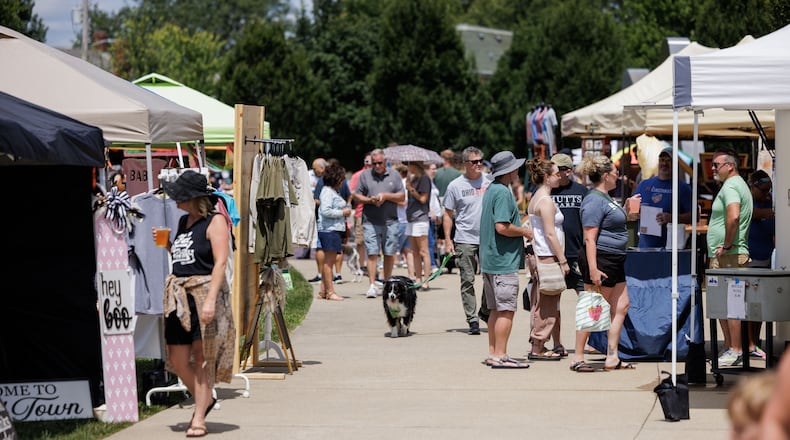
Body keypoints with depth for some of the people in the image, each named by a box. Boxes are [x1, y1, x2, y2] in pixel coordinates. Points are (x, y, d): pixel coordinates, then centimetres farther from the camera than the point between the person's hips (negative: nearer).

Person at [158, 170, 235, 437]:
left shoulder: (215, 221, -8)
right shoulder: (183, 221, 15)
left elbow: (220, 262, -15)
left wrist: (211, 299, -23)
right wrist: (166, 244, 6)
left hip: (205, 290, -7)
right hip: (178, 293, 7)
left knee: (202, 356, -4)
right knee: (178, 359, 4)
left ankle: (199, 418, 1)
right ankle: (204, 400, 27)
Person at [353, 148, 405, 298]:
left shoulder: (394, 176, 10)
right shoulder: (365, 175, 9)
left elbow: (402, 196, 7)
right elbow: (356, 196, 9)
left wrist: (386, 196, -8)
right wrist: (369, 200, -9)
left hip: (390, 222, 1)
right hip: (371, 222, -1)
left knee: (389, 254, 4)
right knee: (372, 253, -8)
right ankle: (372, 285, -10)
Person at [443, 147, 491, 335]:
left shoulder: (490, 181, 6)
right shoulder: (455, 186, 0)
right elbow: (448, 214, 4)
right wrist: (447, 240, -3)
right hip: (465, 240, -2)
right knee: (467, 281, -1)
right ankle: (472, 320, 2)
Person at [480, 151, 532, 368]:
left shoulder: (491, 190, 15)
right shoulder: (503, 193, -16)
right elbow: (502, 227, -23)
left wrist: (521, 231, 19)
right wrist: (525, 231, -10)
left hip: (490, 259, 10)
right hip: (504, 260, -10)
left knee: (497, 309, 14)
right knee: (506, 310, -7)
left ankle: (493, 353, 18)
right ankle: (500, 356, -7)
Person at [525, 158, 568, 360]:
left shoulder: (536, 198, 15)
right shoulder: (546, 201, -15)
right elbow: (550, 234, -18)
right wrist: (563, 260, -15)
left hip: (539, 256, 10)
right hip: (548, 257, -10)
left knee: (541, 303, 12)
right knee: (546, 304, -5)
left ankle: (538, 346, 15)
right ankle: (538, 348, -3)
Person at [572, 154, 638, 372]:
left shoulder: (605, 198, 15)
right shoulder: (594, 201, -17)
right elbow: (589, 238, -23)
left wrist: (628, 210, 24)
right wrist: (593, 269, -27)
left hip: (614, 260, 11)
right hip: (600, 260, -11)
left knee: (621, 306, 10)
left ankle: (612, 358, 13)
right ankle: (578, 358, 2)